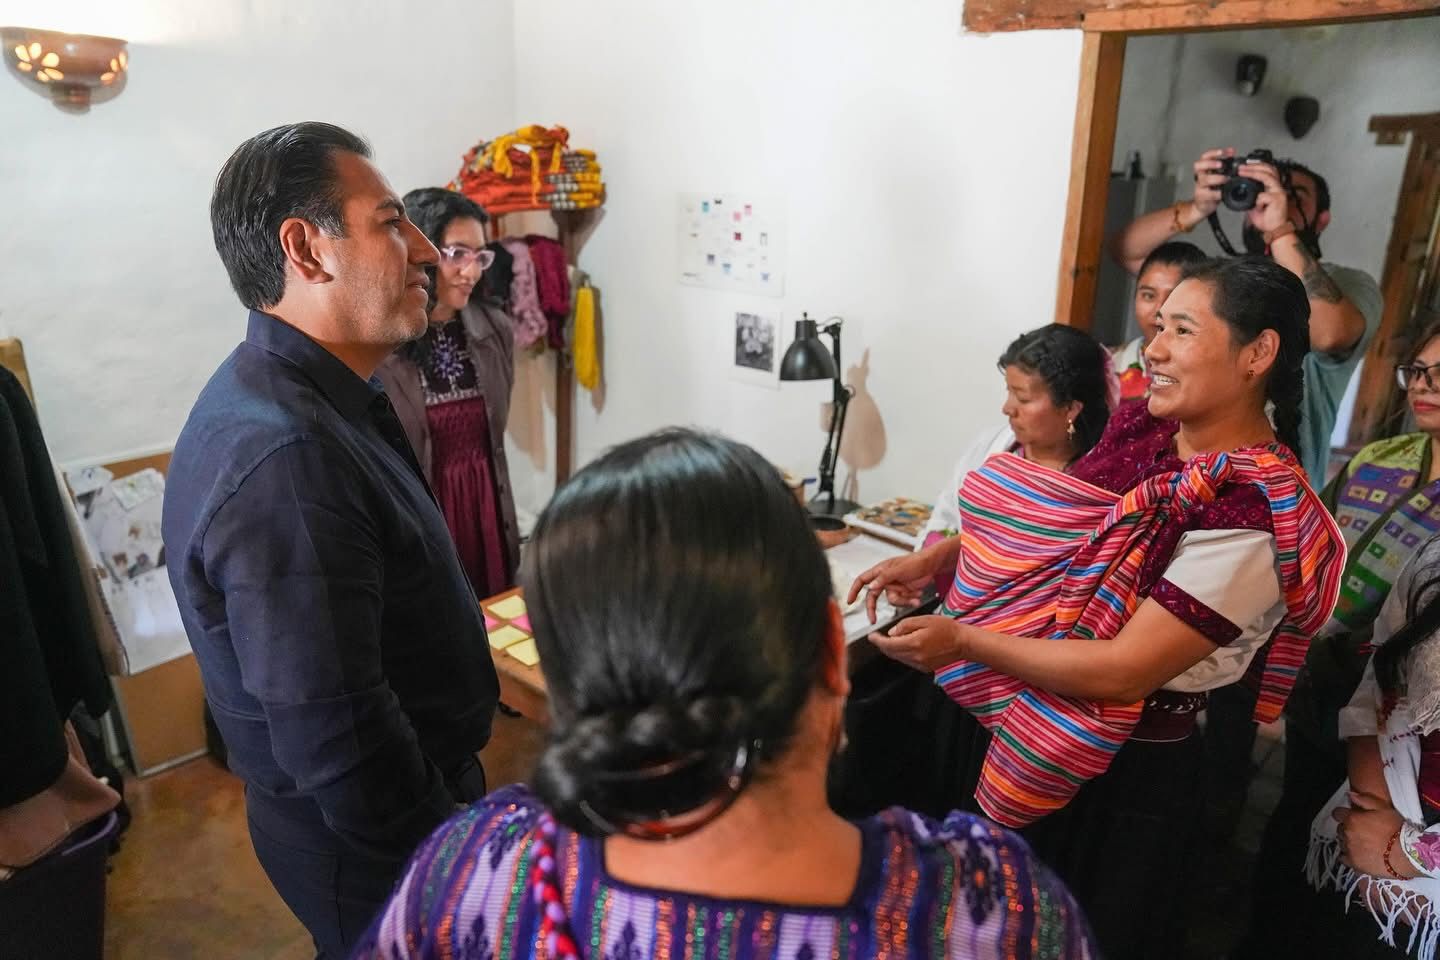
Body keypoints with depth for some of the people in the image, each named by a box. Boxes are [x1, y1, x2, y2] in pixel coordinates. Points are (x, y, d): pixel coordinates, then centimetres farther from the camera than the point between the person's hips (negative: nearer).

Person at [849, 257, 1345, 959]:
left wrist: (965, 642, -24)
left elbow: (1124, 671, -27)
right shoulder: (1142, 425, -5)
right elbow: (1042, 528, 8)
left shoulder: (1251, 521, -27)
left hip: (1127, 773, -7)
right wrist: (931, 559, -1)